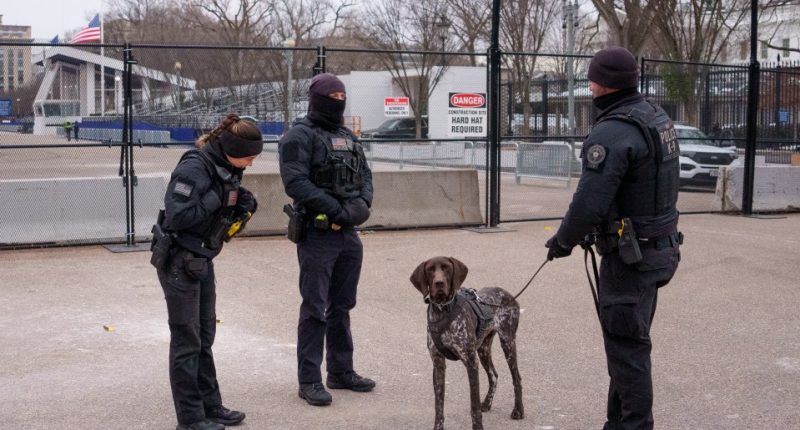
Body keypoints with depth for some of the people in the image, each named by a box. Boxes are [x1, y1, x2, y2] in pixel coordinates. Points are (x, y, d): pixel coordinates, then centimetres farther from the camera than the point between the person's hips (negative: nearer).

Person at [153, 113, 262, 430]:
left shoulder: (228, 169, 4)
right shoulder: (193, 168, -21)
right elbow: (177, 216, -27)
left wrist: (243, 206, -7)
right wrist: (217, 198, -24)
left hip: (202, 261, 8)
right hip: (178, 263, -8)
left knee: (205, 338, 15)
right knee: (187, 341, 0)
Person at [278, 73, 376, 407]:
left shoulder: (348, 137, 16)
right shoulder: (300, 135, -9)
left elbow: (365, 174, 18)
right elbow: (295, 182, -19)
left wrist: (363, 201, -3)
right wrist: (335, 209, -21)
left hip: (349, 233, 8)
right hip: (318, 233, -8)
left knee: (342, 306, 16)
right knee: (315, 309, -3)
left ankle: (341, 372, 27)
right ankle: (309, 381, 5)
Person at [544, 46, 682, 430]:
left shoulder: (614, 132, -22)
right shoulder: (657, 117, 8)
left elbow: (590, 200, -24)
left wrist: (564, 241, -6)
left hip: (629, 257, -10)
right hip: (659, 249, 10)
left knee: (627, 348, 0)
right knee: (629, 342, 19)